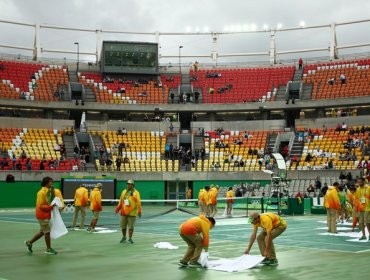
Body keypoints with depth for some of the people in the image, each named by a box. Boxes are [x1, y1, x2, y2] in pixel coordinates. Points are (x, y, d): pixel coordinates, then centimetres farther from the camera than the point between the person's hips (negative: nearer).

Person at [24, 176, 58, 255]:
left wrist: (52, 205, 4)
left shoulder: (48, 191, 10)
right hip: (43, 215, -9)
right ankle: (49, 249, 11)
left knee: (42, 232, 17)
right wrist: (50, 206, -27)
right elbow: (40, 206, -21)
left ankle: (29, 243, 29)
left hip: (46, 215, 9)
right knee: (47, 232, 0)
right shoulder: (42, 192, -19)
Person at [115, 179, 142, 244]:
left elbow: (138, 202, -9)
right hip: (124, 212, 4)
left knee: (131, 226, -2)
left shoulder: (136, 193, -4)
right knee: (123, 225, 8)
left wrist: (139, 211, -17)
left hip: (132, 212, -4)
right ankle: (124, 237, 25)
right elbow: (121, 201, 15)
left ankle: (130, 238, 9)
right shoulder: (124, 191, 10)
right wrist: (118, 208, 6)